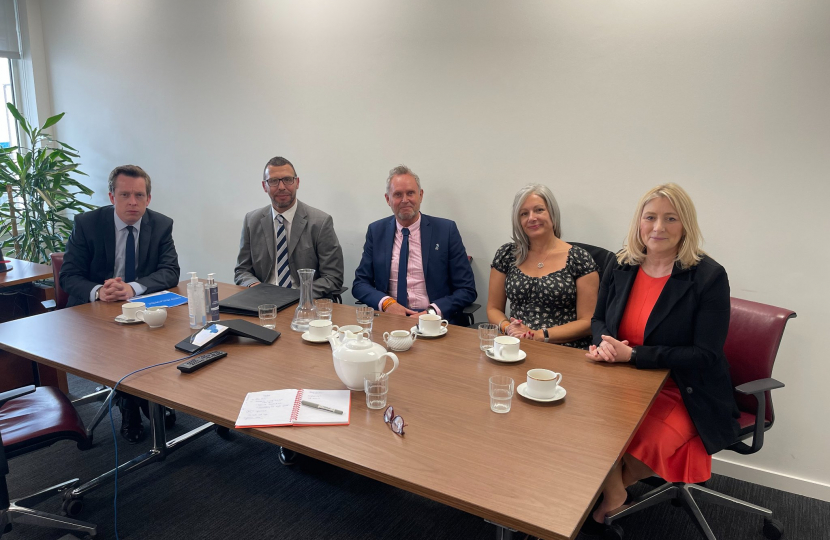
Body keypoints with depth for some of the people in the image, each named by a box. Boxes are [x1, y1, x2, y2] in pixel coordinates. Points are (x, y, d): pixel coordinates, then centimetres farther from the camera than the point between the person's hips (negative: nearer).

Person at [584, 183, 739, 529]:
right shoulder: (622, 267, 2)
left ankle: (613, 485, 7)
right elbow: (599, 319, 14)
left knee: (647, 439, -28)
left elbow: (706, 356, -15)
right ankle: (612, 492, 6)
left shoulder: (709, 277, -12)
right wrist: (604, 344, -11)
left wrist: (632, 354, -22)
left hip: (683, 394, -4)